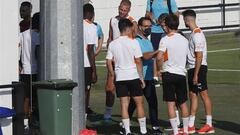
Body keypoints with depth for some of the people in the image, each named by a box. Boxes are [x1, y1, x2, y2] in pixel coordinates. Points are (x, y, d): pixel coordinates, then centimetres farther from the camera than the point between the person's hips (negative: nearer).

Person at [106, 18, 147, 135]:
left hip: (120, 77, 3)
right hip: (133, 76, -3)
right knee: (139, 103, 7)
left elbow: (109, 62, 3)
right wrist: (141, 77, -1)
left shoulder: (113, 44, 3)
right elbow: (138, 61, -8)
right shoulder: (133, 42, -7)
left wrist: (112, 76, 14)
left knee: (124, 105, 5)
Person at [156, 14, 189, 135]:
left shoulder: (165, 40, -10)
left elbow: (159, 57, -22)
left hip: (169, 74, -5)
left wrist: (159, 70, -8)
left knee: (171, 104, -1)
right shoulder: (184, 40, 8)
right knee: (183, 103, 14)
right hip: (182, 74, 5)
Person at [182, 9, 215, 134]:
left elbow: (199, 56, -20)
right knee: (192, 95, 10)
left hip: (198, 68, -10)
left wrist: (196, 74, -21)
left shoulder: (197, 35, -17)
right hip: (192, 68, 10)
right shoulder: (193, 34, 13)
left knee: (203, 94, -4)